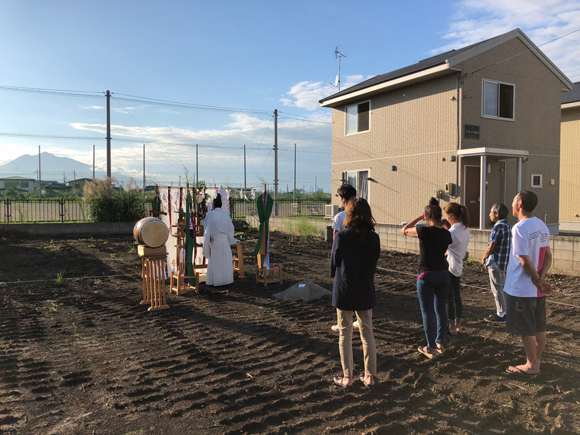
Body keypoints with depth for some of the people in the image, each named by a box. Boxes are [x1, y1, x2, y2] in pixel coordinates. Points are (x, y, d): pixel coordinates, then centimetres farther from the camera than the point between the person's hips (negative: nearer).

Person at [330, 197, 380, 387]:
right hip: (366, 293, 3)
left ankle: (347, 377, 15)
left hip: (344, 291, -2)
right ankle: (370, 376, 22)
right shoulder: (374, 238, -8)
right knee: (367, 333, 14)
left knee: (345, 334, 9)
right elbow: (374, 263, 3)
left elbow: (333, 265, -4)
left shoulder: (341, 237, -15)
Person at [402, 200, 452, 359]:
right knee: (441, 310, 16)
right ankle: (440, 343, 29)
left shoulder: (424, 231, -17)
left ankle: (431, 348, 10)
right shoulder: (446, 234, 0)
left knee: (427, 312, 3)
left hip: (426, 275, -6)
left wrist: (418, 218, 4)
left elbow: (404, 230, -2)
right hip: (443, 274, 6)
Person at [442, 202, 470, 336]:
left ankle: (451, 327, 10)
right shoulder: (465, 228, 4)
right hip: (458, 266, 9)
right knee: (456, 296, 16)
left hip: (449, 267, -9)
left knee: (448, 297, 2)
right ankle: (458, 325, 25)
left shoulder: (453, 232, -23)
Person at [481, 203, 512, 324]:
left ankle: (500, 315, 5)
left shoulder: (498, 227, -19)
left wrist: (484, 258, -3)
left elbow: (491, 247, -20)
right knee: (502, 287, 18)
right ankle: (503, 312, 26)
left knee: (497, 289, -1)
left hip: (496, 262, -9)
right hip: (504, 262, 9)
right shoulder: (508, 226, 10)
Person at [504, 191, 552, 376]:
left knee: (525, 330, 5)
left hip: (521, 289, -8)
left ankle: (532, 366, 15)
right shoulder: (542, 226, 6)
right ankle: (537, 360, 29)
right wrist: (541, 276, -7)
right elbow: (548, 256, 4)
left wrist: (538, 279, -10)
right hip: (538, 289, 8)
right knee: (539, 327, 16)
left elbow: (525, 261, -22)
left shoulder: (519, 228, -20)